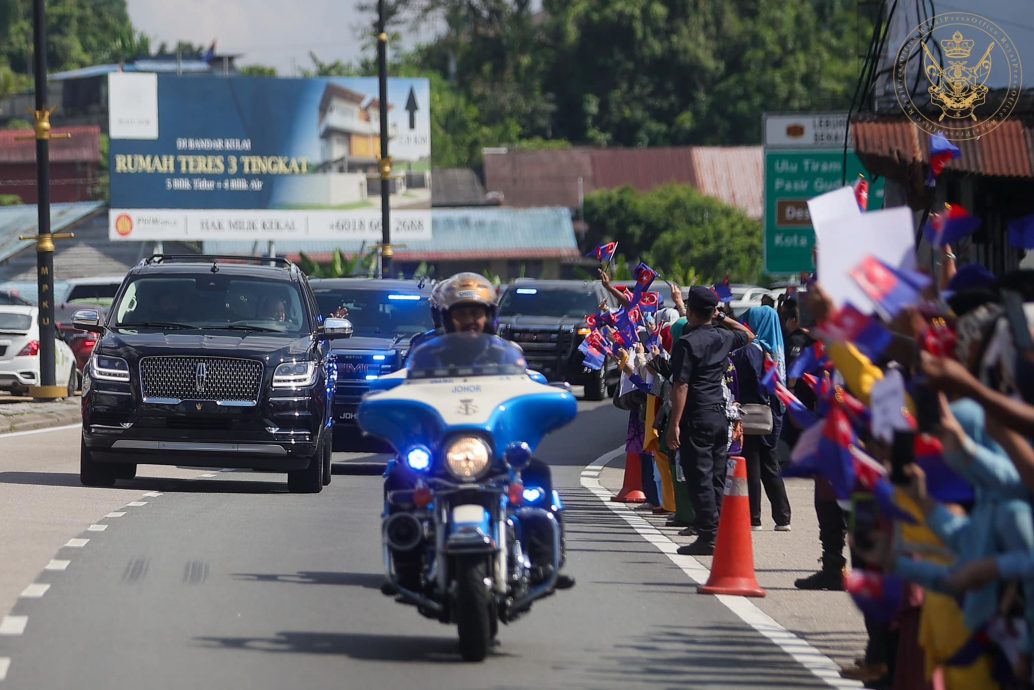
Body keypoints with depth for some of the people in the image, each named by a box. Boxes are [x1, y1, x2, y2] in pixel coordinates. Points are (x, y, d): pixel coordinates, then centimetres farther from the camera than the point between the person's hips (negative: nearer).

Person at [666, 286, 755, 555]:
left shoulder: (687, 343, -12)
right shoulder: (723, 338, 8)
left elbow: (681, 386, -17)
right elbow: (749, 335, 32)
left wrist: (674, 424, -16)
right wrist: (723, 318, 26)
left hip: (696, 418, -7)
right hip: (720, 416, 7)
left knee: (700, 479, -5)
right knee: (717, 479, 12)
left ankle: (707, 537, -8)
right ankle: (720, 534, 13)